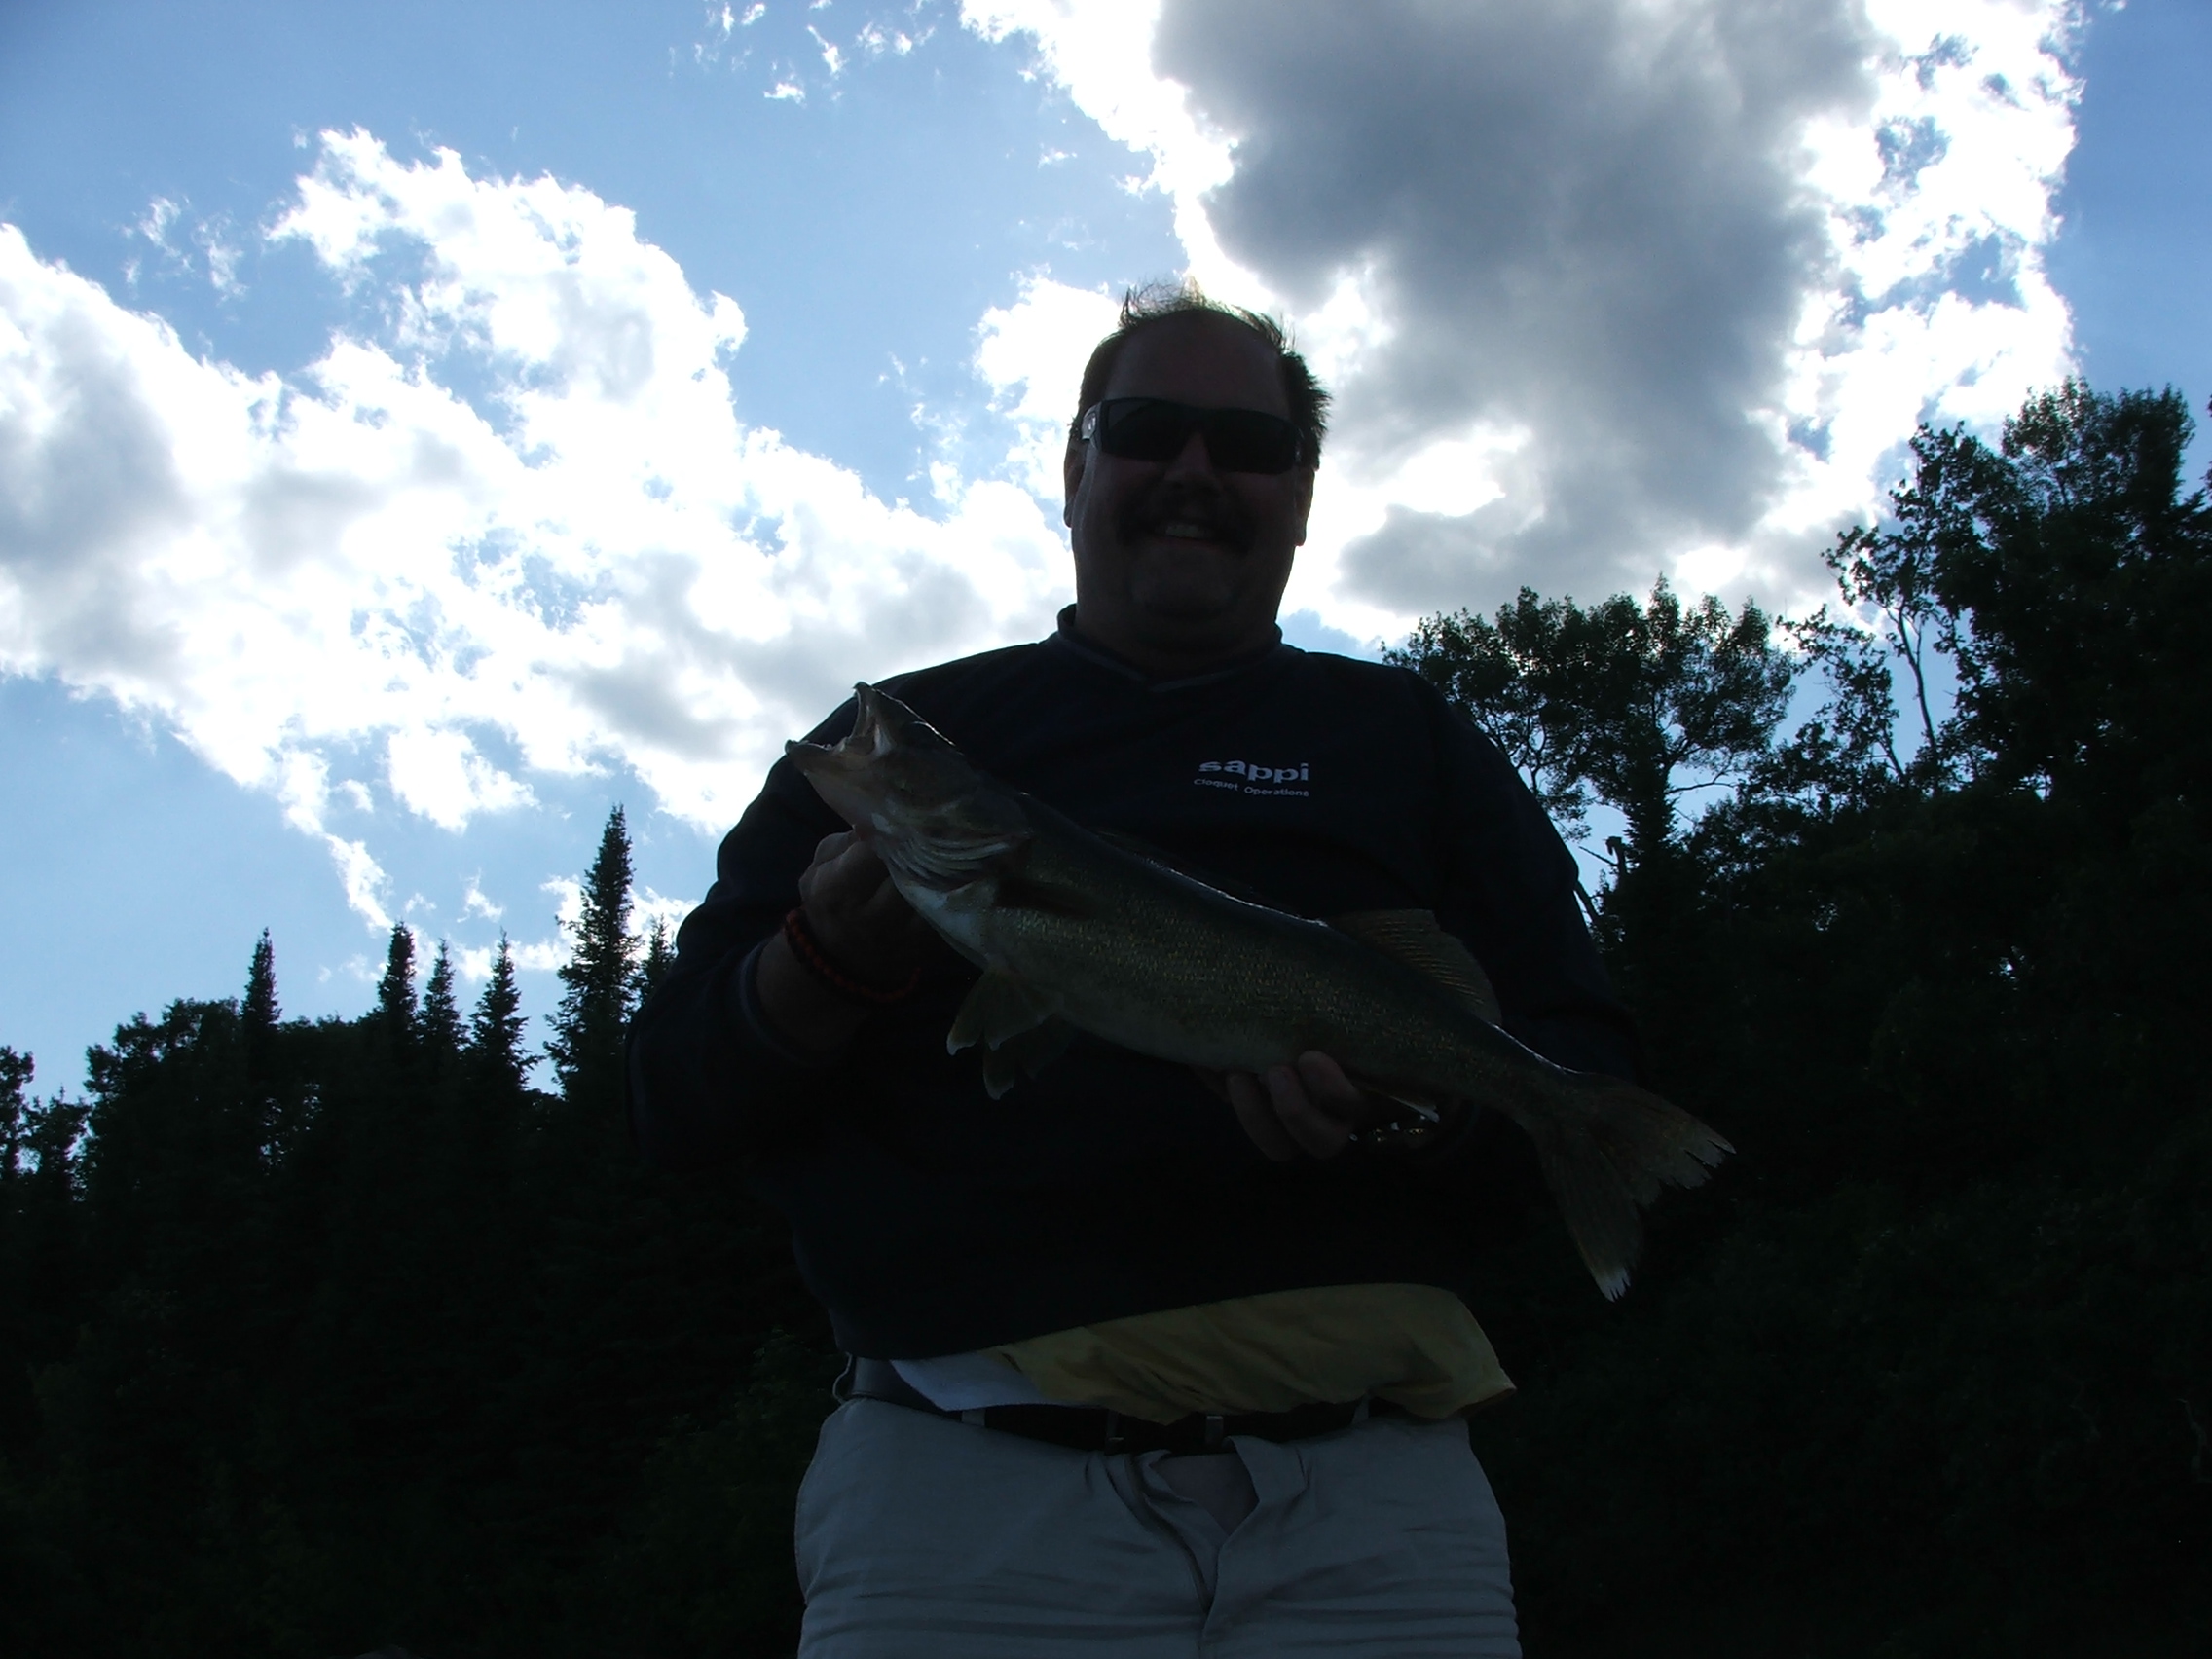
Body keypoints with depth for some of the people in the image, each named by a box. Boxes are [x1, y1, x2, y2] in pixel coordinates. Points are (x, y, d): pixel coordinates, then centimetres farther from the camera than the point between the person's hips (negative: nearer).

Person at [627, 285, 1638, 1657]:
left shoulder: (1410, 742, 17)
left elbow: (1597, 1080, 9)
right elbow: (676, 1097, 10)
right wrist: (830, 965, -12)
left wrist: (1426, 1101, -14)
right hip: (966, 1481, 0)